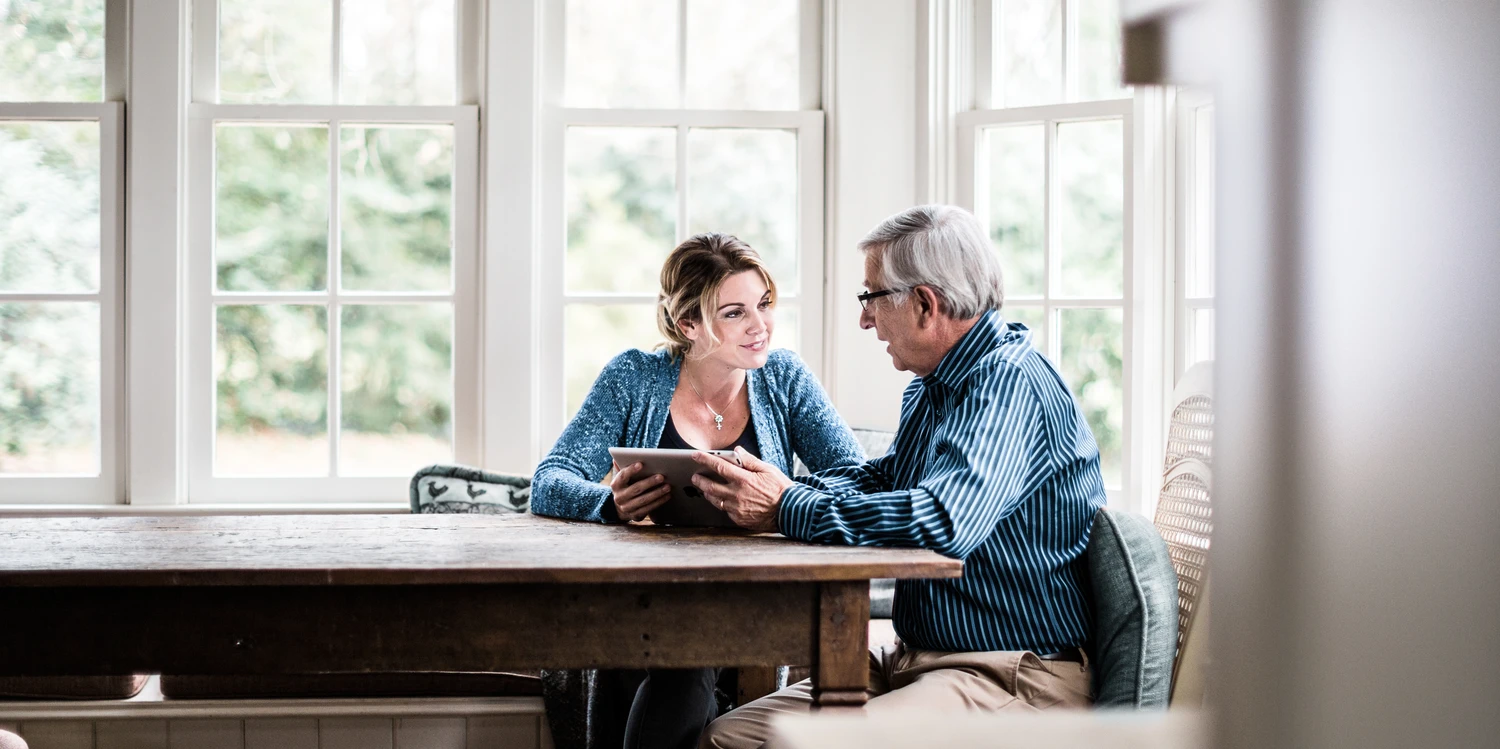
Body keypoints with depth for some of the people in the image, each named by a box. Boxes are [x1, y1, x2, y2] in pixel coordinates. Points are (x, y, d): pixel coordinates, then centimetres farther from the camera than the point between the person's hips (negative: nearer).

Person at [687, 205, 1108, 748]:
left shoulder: (1010, 387, -18)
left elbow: (944, 522, -33)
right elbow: (884, 477, 25)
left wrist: (788, 508, -21)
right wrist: (778, 488, 2)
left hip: (1017, 677, -10)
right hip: (916, 659, 10)